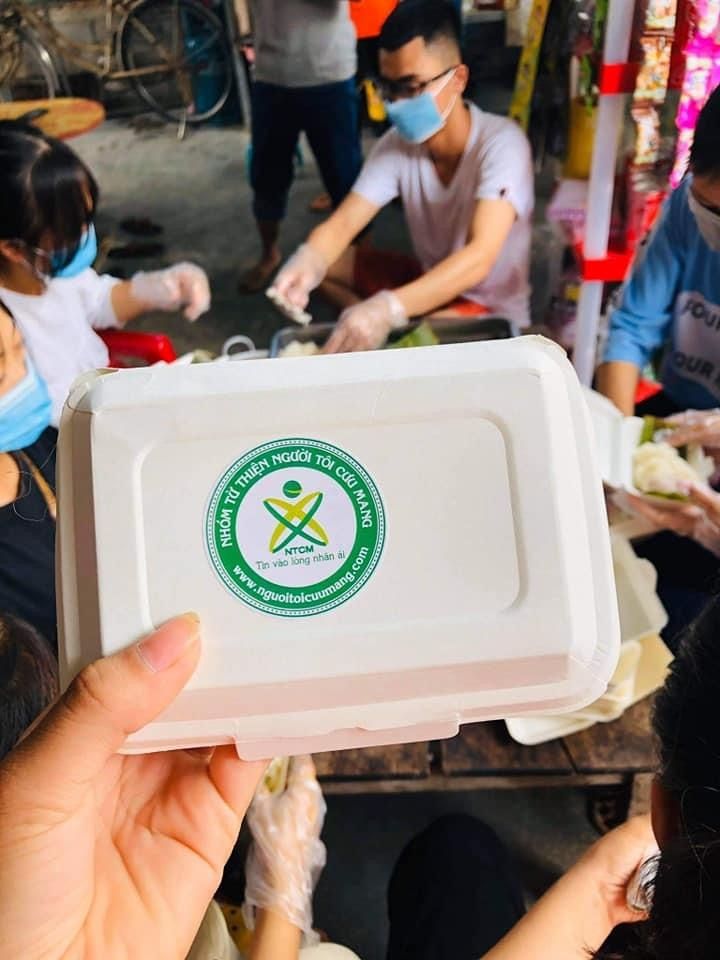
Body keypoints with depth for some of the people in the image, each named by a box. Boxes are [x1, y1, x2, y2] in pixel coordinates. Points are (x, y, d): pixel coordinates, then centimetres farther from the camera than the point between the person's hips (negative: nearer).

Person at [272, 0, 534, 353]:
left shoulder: (500, 144, -27)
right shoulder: (397, 143, -10)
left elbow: (479, 258, -41)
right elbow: (343, 223, -17)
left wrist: (388, 309, -54)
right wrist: (308, 262, -42)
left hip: (491, 308, -6)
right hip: (429, 281, 6)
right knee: (326, 264, -4)